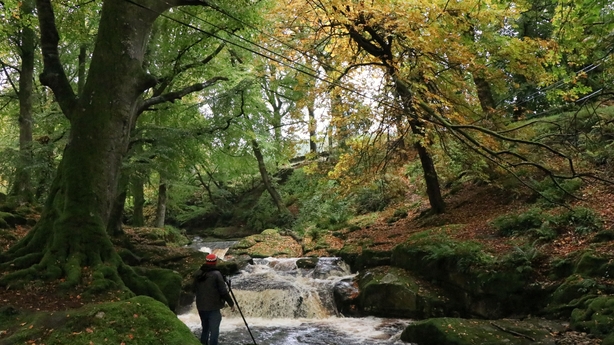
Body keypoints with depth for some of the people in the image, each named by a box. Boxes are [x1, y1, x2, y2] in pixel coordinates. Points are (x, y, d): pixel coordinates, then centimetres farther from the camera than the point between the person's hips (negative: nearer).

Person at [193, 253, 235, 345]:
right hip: (213, 308, -6)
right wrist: (231, 303, -4)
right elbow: (223, 291, -15)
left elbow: (195, 290, 13)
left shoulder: (197, 274, 3)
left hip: (201, 307, 6)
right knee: (214, 331, 1)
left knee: (205, 329, 20)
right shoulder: (216, 274, -15)